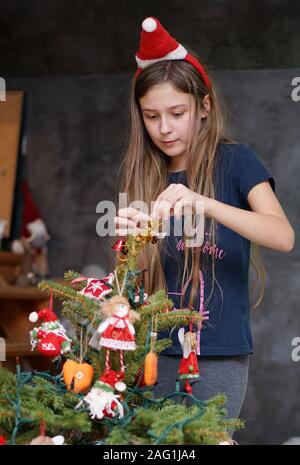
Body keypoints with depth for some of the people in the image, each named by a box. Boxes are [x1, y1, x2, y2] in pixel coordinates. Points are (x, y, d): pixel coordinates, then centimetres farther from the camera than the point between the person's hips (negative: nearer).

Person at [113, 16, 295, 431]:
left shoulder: (234, 161, -4)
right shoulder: (140, 173, 6)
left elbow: (284, 237, -19)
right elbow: (139, 276, 3)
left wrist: (204, 204, -32)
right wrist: (132, 239, -19)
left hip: (220, 354, -3)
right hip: (156, 351, 3)